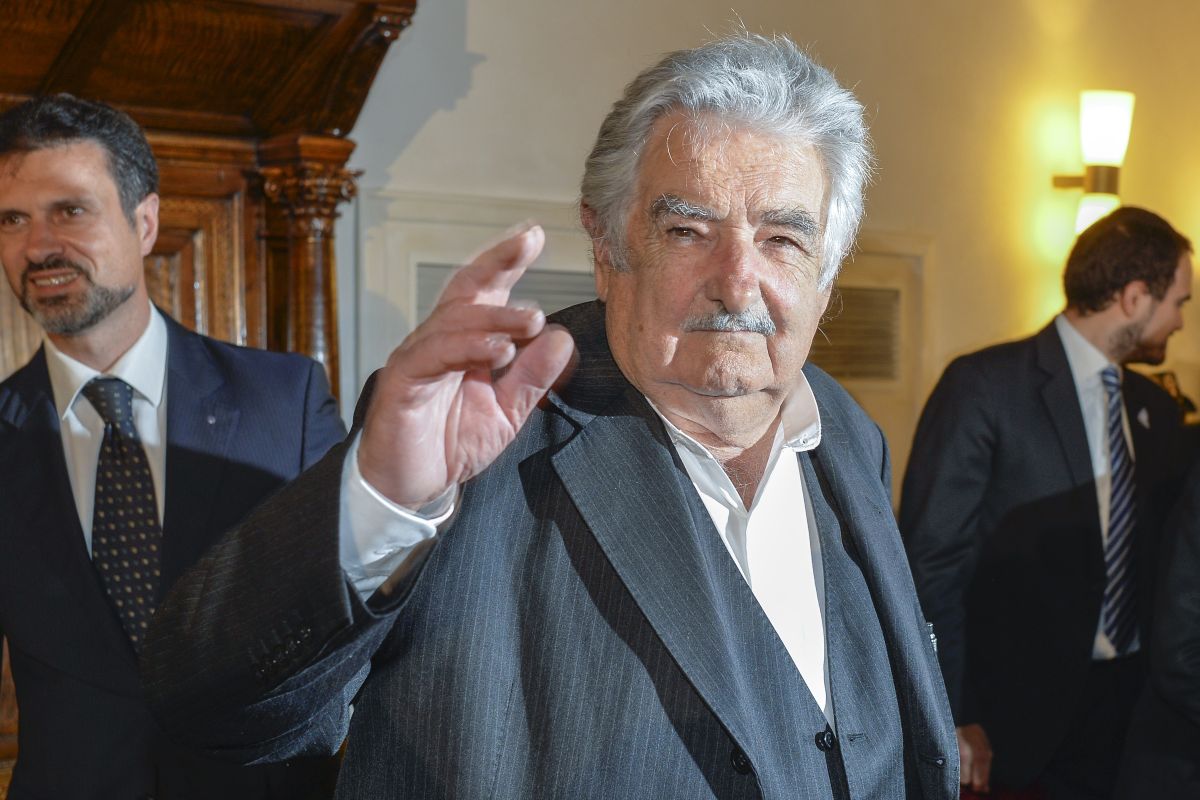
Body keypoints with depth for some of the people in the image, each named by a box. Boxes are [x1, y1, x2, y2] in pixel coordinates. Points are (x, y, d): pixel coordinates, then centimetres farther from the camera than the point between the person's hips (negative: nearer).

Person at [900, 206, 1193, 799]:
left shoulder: (1158, 411, 7)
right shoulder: (984, 385, -13)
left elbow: (1159, 559, 14)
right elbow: (931, 558, -15)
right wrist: (953, 718, -15)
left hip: (1125, 701, 6)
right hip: (1016, 705, -5)